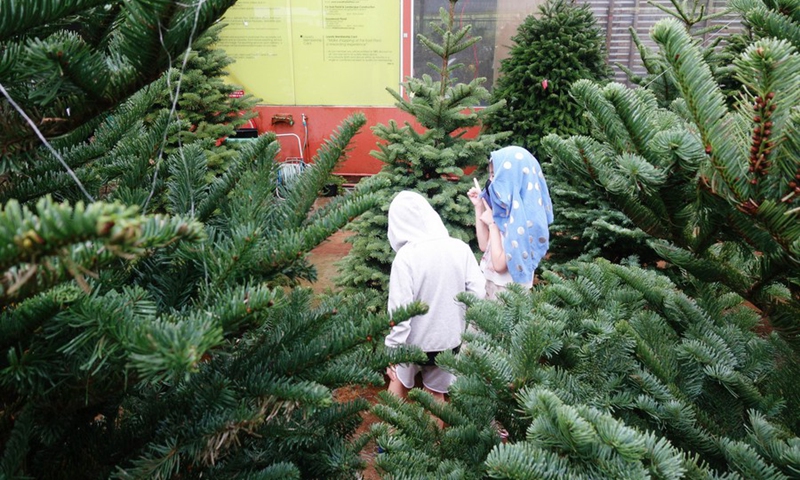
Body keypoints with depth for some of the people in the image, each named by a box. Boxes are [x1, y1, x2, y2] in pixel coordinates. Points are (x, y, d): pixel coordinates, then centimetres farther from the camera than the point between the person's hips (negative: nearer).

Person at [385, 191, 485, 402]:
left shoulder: (406, 256, -22)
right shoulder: (460, 248, -10)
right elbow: (478, 294, -8)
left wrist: (392, 350, -11)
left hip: (414, 340, -2)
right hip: (450, 338, 3)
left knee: (399, 381, 27)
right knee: (436, 394, 22)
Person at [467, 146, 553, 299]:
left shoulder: (522, 215, -23)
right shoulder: (505, 206, 2)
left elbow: (499, 264, -24)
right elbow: (484, 245, 8)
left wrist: (492, 224, -16)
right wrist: (479, 206, 3)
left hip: (508, 293, -8)